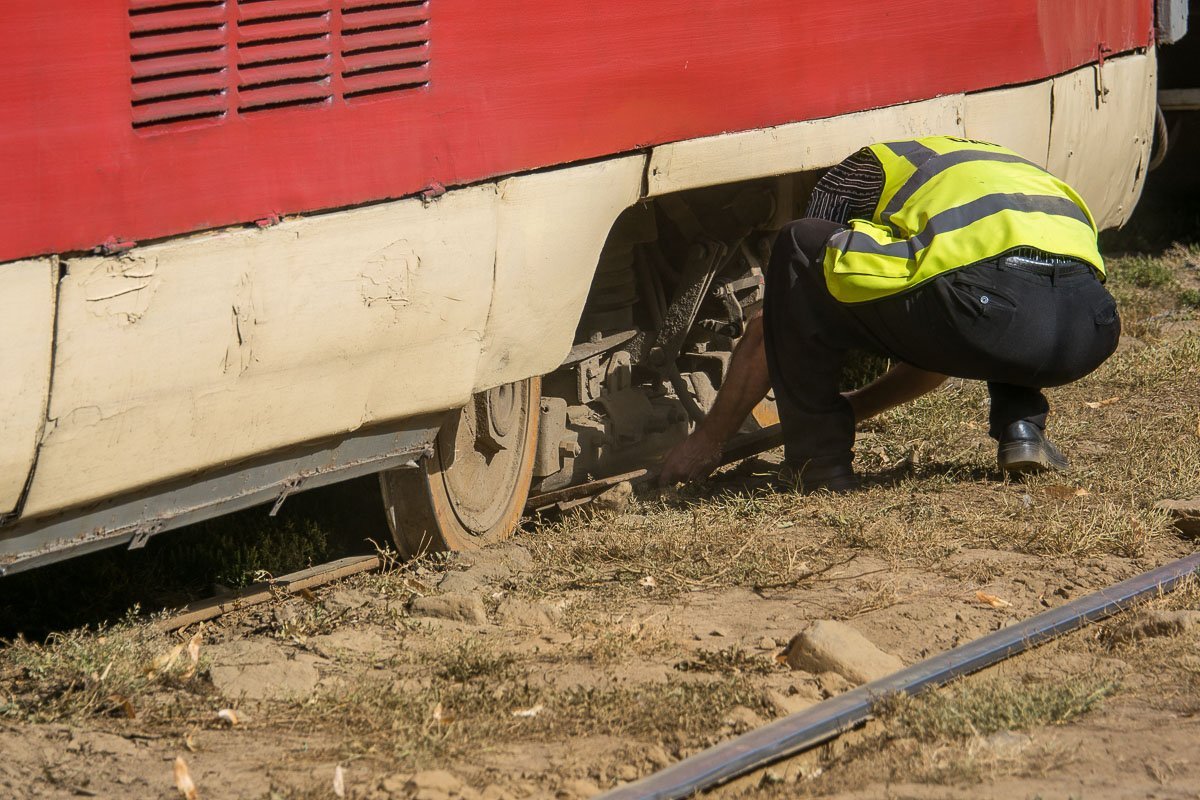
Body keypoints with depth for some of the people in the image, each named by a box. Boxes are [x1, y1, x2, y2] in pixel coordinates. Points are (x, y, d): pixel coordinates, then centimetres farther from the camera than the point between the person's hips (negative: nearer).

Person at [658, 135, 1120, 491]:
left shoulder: (866, 169, 27)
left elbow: (770, 330, 26)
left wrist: (708, 440, 37)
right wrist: (848, 409, 59)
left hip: (980, 306, -6)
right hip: (1088, 335, 6)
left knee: (801, 248, 14)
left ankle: (822, 463, 13)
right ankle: (1021, 427, 18)